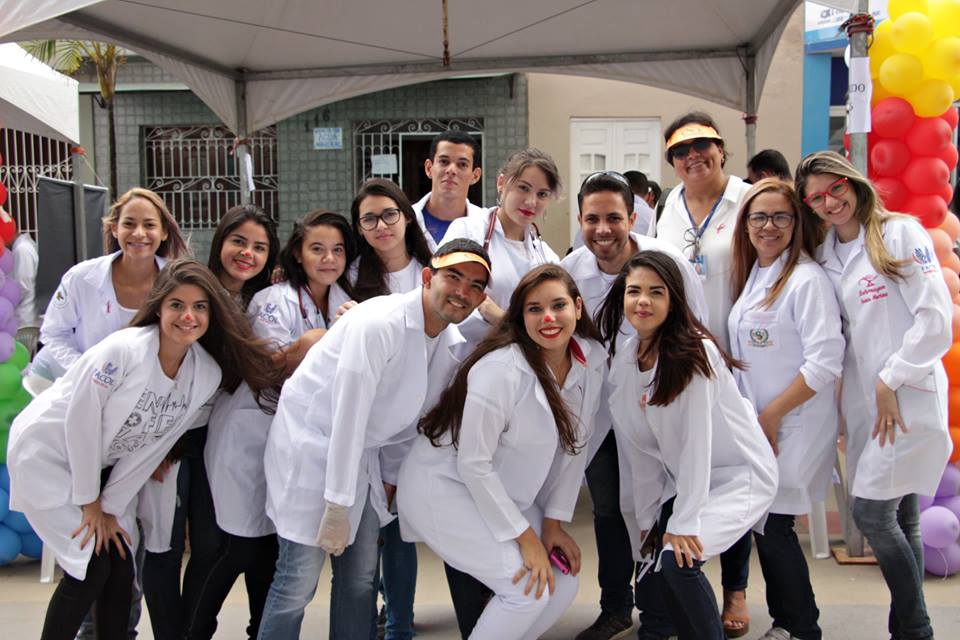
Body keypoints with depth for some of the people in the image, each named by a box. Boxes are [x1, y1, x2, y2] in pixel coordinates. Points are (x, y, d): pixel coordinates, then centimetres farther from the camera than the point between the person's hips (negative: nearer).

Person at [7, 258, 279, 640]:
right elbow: (80, 422, -20)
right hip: (47, 452, -5)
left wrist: (109, 507, -5)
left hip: (99, 463, 6)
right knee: (91, 567, -11)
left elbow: (153, 445, -4)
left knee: (121, 571, -1)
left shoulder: (208, 374, -10)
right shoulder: (122, 351, -28)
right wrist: (90, 503, -11)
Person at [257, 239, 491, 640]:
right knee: (299, 583, -6)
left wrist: (391, 479, 13)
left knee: (361, 579, 12)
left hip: (360, 454, 8)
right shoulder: (379, 324, -24)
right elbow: (348, 416, -24)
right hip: (310, 444, -7)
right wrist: (337, 507, -22)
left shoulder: (452, 344, 1)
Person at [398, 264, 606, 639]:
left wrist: (554, 523, -1)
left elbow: (572, 447, 2)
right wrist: (525, 537, -19)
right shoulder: (501, 369, -28)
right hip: (444, 486, -7)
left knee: (564, 583, 1)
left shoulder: (592, 360, -7)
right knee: (529, 589, -16)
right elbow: (473, 463, -24)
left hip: (503, 493, 7)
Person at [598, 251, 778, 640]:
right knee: (652, 557, -2)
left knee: (677, 560, -22)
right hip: (682, 481, 7)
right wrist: (646, 517, 4)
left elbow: (696, 440, -23)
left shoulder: (694, 352, -22)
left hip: (739, 475, -7)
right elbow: (636, 447, 2)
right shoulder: (621, 360, -2)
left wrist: (684, 522, -23)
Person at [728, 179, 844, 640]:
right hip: (754, 424, 7)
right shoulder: (751, 275, 10)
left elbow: (825, 362, -20)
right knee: (764, 525, 11)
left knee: (772, 527, -4)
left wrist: (772, 415, -15)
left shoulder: (807, 280, -14)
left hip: (793, 426, -7)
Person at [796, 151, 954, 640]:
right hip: (863, 399, 6)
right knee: (900, 518, 11)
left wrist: (891, 381, -12)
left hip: (908, 395, -6)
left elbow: (936, 320, -11)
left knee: (872, 512, -9)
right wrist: (840, 389, 5)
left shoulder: (901, 233, -6)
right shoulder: (824, 258, 12)